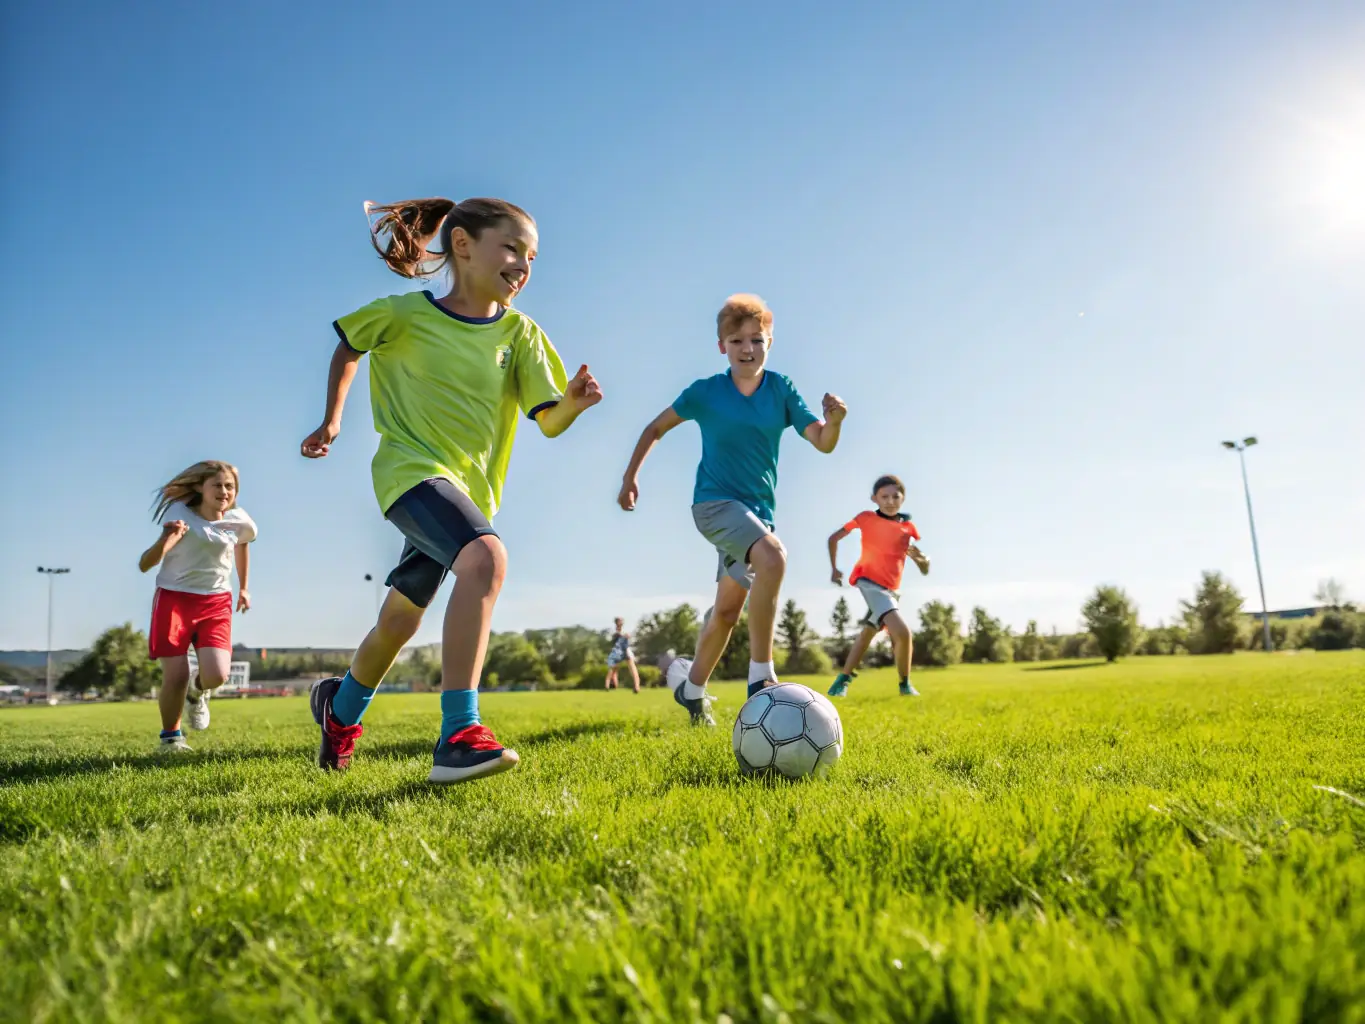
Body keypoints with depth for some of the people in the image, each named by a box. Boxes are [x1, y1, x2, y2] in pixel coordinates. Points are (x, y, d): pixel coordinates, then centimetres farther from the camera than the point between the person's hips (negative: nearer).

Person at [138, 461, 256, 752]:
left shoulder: (239, 522, -3)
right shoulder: (179, 514, -11)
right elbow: (144, 566, -15)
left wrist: (243, 587, 24)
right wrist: (165, 540, -35)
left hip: (216, 602, 2)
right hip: (174, 598, -2)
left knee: (216, 676, -16)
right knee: (176, 677, -9)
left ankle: (197, 693, 23)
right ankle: (170, 737, 20)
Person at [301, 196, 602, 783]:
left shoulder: (520, 333, 0)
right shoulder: (404, 314, -6)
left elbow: (548, 423, -6)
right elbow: (347, 349, 13)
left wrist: (572, 403, -26)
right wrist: (331, 420, 15)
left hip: (469, 485, 5)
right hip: (410, 467, -5)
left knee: (401, 618, 17)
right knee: (486, 556, -34)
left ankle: (341, 706, 46)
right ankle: (459, 736, -33)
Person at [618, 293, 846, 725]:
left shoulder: (781, 389, -1)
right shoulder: (706, 391, -6)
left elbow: (823, 443, -9)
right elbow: (656, 428, 7)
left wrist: (834, 421, -30)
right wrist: (630, 477, 3)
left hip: (757, 510, 4)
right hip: (715, 501, -4)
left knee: (726, 611, 11)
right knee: (773, 556, -32)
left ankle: (693, 690, 34)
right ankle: (761, 677, -24)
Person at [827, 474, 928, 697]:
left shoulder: (908, 527, 4)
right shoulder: (866, 518, -7)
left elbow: (925, 570, 3)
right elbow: (834, 538, 4)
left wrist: (920, 557, -18)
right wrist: (834, 568, 2)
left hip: (891, 588, 6)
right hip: (869, 582, -6)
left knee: (868, 632, 18)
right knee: (902, 632, -23)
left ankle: (843, 679, 34)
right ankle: (905, 684, -4)